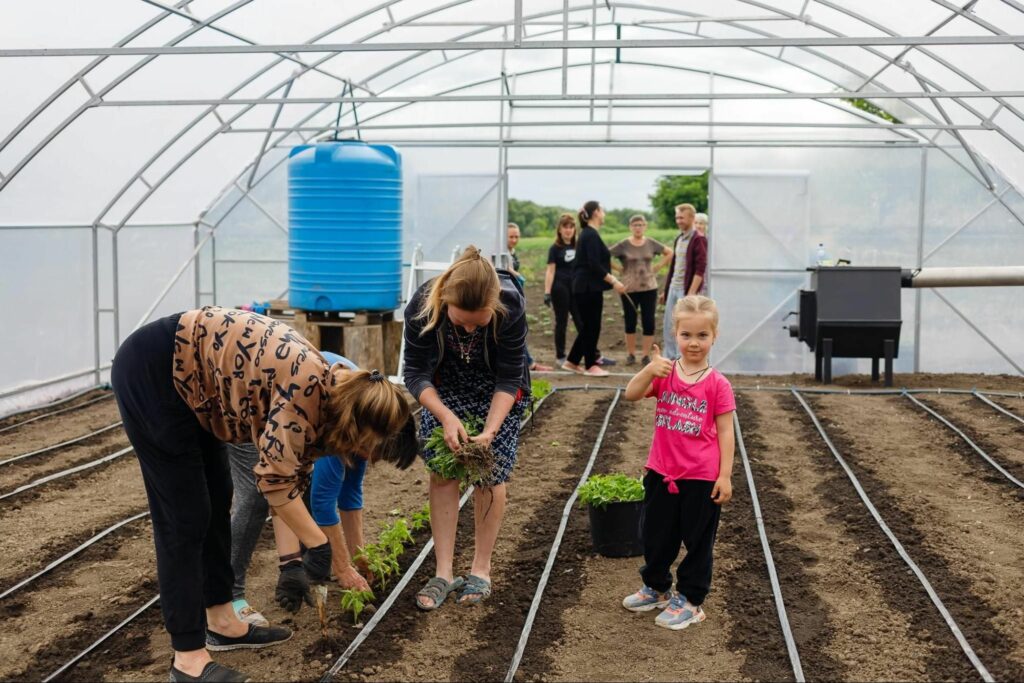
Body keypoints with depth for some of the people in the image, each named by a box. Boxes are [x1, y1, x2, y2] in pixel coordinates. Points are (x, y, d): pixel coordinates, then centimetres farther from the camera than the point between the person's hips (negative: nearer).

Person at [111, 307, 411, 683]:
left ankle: (221, 621, 25)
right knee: (184, 517, -7)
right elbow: (274, 478, -23)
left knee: (216, 500, 13)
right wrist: (317, 544, -13)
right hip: (150, 371, -10)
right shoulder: (307, 385, -23)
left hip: (187, 378, 10)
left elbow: (289, 478, 11)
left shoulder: (320, 392, 4)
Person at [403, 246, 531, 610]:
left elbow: (509, 378, -24)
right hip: (444, 385, 1)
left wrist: (490, 430, -36)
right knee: (441, 473, -5)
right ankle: (444, 573, 3)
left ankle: (481, 570, 11)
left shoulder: (510, 305, -36)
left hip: (496, 386, -1)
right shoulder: (423, 305, -34)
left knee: (490, 474, -3)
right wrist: (447, 416, -37)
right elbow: (416, 373, -22)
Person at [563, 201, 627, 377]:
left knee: (588, 326, 14)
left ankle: (571, 361, 20)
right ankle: (590, 366, 7)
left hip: (585, 288, 10)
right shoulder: (591, 235, -15)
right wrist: (613, 281, -21)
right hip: (589, 288, -10)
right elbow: (594, 265, -22)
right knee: (592, 326, -1)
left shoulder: (587, 234, 15)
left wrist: (612, 279, 25)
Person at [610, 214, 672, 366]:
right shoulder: (623, 245, -4)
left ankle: (646, 355, 9)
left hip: (649, 288, 2)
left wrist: (656, 268, 6)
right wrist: (619, 269, -6)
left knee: (649, 322, 0)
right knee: (630, 322, 5)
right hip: (629, 289, -2)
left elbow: (669, 253, 16)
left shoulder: (651, 244, 4)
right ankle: (630, 354, 17)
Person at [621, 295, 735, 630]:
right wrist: (649, 370, -28)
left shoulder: (717, 384, -9)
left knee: (697, 540, 9)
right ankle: (656, 588, 38)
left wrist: (725, 475, -10)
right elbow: (631, 394, -11)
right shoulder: (664, 373, 0)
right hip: (661, 473, 4)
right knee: (655, 534, 18)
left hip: (701, 479, -4)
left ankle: (691, 600, 22)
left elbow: (725, 432, -7)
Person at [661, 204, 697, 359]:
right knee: (668, 326, 10)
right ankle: (669, 358, 19)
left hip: (686, 289, -8)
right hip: (673, 287, 8)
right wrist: (665, 289, 18)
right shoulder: (678, 239, 14)